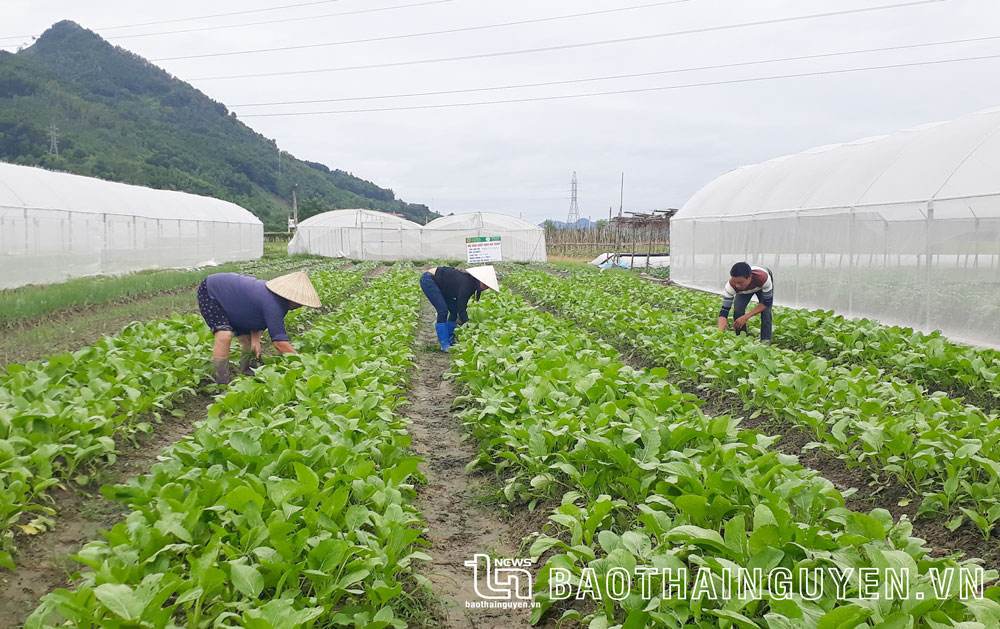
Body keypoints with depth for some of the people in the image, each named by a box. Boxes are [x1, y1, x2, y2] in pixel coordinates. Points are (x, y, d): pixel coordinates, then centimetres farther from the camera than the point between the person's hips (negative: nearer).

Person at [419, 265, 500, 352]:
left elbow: (462, 305, 5)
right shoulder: (466, 282, -29)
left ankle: (450, 341, 8)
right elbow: (461, 309, -30)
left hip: (438, 285, 10)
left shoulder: (472, 284, -3)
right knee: (443, 310, -17)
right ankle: (444, 345, -13)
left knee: (454, 309, 3)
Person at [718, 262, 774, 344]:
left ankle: (765, 341, -9)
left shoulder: (763, 277, -47)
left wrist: (746, 317, -41)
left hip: (763, 287, -1)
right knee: (737, 311, -18)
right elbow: (724, 310, -40)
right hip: (744, 291, 1)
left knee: (765, 310, -20)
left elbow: (767, 302, -33)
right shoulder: (731, 285, -42)